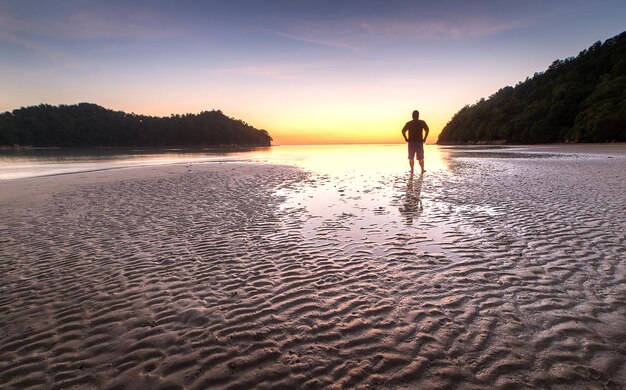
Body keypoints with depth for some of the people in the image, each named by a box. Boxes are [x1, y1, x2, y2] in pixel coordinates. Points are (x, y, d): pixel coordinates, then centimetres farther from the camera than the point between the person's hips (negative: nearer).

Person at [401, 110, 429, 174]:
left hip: (411, 142, 1)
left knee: (411, 158, 10)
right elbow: (427, 130, -10)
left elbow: (403, 131, -3)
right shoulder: (422, 122, 1)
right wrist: (424, 138, -3)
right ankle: (422, 170, 6)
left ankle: (412, 170, 7)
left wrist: (406, 139, 3)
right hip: (419, 142, -1)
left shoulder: (409, 123, 4)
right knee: (421, 158, 8)